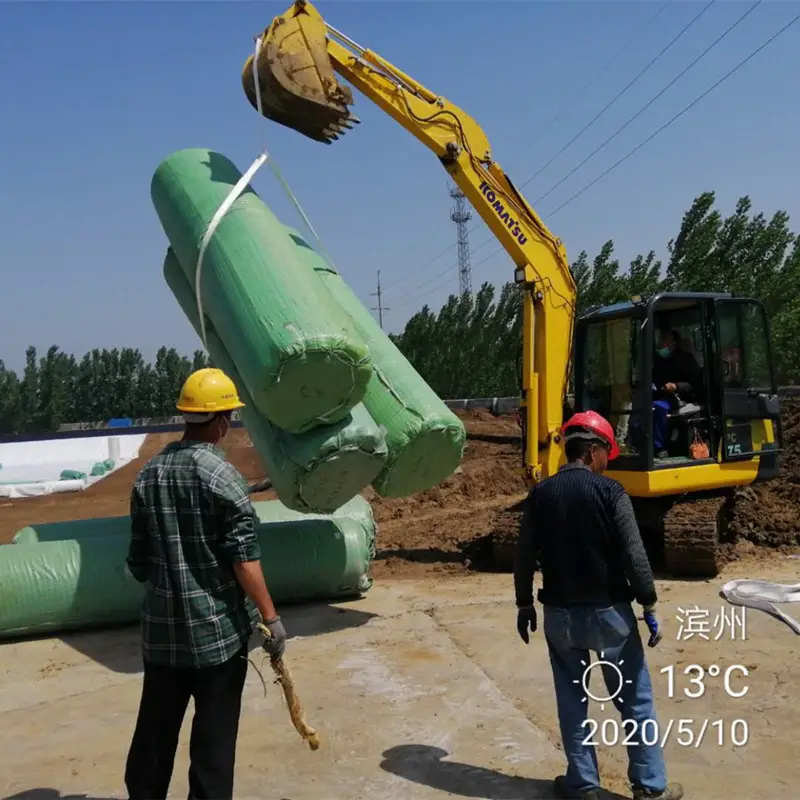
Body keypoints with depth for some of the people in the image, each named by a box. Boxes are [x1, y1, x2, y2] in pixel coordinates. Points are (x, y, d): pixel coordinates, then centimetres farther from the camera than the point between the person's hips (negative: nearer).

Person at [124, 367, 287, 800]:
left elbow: (138, 559, 10)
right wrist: (270, 616, -12)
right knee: (214, 730, 7)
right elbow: (244, 558, -18)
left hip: (162, 627, 6)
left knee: (156, 725, 19)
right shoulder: (221, 474, -15)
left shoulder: (149, 473, 3)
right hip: (217, 627, -5)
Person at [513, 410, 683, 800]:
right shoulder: (609, 491, -11)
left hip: (560, 612, 3)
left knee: (572, 701, 14)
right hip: (609, 611, -3)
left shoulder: (540, 494, 0)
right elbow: (634, 556, -12)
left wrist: (524, 605, 13)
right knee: (635, 700, 12)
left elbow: (524, 556, 3)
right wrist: (650, 607, -3)